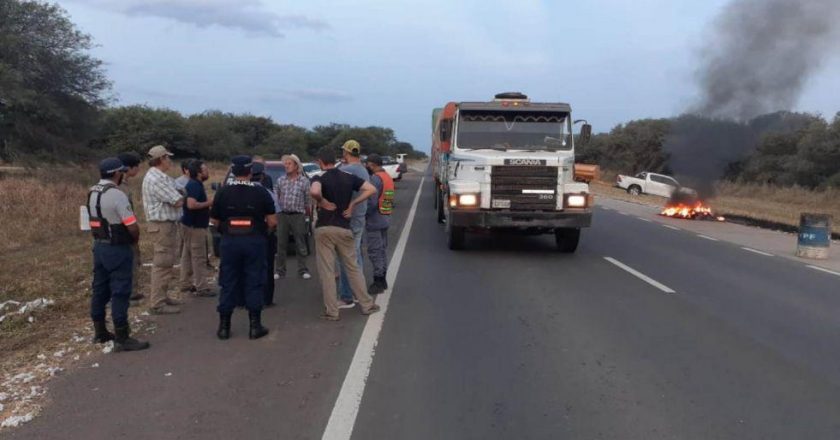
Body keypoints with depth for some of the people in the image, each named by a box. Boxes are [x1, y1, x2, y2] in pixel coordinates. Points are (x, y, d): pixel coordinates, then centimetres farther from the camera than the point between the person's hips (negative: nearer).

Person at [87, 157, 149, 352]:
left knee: (100, 289, 15)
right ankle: (122, 339, -2)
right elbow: (133, 227, -21)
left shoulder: (92, 193, 9)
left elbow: (95, 221, 15)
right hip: (117, 249, -9)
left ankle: (100, 332, 25)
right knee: (120, 293, -5)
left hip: (99, 246, 9)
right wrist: (134, 239, -1)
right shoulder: (117, 195, -19)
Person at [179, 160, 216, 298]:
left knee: (188, 255, 15)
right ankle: (202, 288, -1)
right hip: (195, 226, -10)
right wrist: (209, 203, -19)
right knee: (199, 257, -6)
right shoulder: (195, 185, -19)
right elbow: (191, 204, -31)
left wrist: (208, 204, 13)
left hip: (191, 225, 10)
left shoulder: (195, 184, 13)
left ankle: (186, 284, 23)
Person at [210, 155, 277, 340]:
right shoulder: (260, 192, -4)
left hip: (230, 242, 2)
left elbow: (214, 220, 4)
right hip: (254, 241, -1)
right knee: (254, 283, 6)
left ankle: (224, 326, 14)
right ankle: (255, 326, 9)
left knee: (228, 283, 10)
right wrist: (264, 231, 14)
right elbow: (272, 221, -5)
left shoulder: (223, 192, 1)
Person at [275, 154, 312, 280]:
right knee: (281, 244, 4)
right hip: (282, 215, 2)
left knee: (300, 245, 2)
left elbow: (307, 200, 6)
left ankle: (302, 270, 10)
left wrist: (306, 212, 8)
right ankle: (280, 271, 12)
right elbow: (277, 197, 14)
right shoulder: (280, 180, 9)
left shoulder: (304, 181, 0)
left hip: (298, 215, -2)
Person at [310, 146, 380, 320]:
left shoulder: (320, 179, -8)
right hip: (344, 228, 3)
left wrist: (322, 202, -13)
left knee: (327, 271, 3)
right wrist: (352, 204, 0)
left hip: (324, 229, -3)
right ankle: (367, 305, 18)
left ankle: (331, 311, 6)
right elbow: (371, 189, 0)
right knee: (353, 268, 14)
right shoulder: (349, 177, 5)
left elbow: (314, 191, -31)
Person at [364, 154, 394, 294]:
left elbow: (371, 202, -23)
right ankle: (382, 280, 24)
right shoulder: (388, 177, 13)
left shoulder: (375, 179, -18)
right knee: (382, 250, 15)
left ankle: (378, 283, 1)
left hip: (373, 221, -10)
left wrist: (363, 214, -10)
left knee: (375, 252, -3)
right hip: (384, 220, 10)